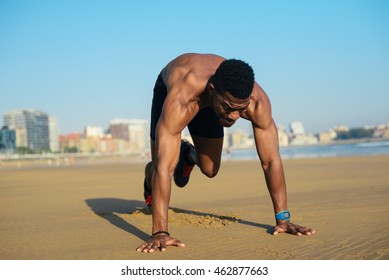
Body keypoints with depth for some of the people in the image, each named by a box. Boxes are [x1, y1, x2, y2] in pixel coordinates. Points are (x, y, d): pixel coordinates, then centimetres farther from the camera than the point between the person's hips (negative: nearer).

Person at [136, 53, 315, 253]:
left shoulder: (257, 100, -40)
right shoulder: (180, 101, -51)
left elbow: (271, 161, -31)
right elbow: (164, 167, -52)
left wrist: (282, 218, -31)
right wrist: (160, 233, -56)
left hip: (209, 103, 3)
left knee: (209, 171, 3)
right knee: (160, 168, -6)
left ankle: (187, 154, 40)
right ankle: (150, 177, 33)